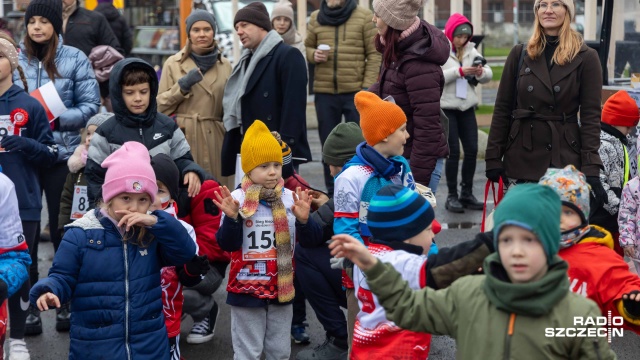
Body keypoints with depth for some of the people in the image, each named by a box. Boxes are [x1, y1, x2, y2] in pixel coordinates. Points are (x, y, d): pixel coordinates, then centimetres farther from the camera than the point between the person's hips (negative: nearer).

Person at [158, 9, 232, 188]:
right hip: (184, 137, -2)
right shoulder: (173, 63, 5)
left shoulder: (225, 65, 12)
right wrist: (182, 85, -10)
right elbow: (161, 105, 3)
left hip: (216, 138, 2)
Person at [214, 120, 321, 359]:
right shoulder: (237, 199, -12)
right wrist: (231, 218, -30)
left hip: (281, 288, 3)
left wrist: (303, 220, -23)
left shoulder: (291, 198, -4)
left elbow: (310, 239, -3)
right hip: (246, 289, -3)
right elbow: (226, 244, -14)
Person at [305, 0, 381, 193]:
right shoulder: (315, 18, 7)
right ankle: (332, 193, 22)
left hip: (355, 91, -3)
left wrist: (368, 87, -10)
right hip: (324, 92, 3)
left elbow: (374, 54, -3)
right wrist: (314, 55, -8)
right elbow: (307, 48, 16)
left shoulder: (364, 16, -2)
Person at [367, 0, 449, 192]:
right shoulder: (397, 50, 5)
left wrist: (418, 180, -22)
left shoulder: (418, 64, -23)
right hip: (398, 158, 9)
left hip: (420, 160, -9)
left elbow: (428, 127, -24)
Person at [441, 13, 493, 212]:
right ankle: (452, 196, 5)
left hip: (467, 108, 5)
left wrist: (481, 72, -17)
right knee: (453, 152, -4)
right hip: (446, 108, -5)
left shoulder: (471, 50, 9)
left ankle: (467, 193, 16)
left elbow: (489, 74, 5)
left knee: (472, 150, 5)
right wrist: (459, 71, -25)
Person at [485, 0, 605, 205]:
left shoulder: (586, 57, 1)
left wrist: (591, 169, -12)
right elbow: (502, 109, 7)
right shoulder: (520, 54, 7)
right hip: (521, 158, 2)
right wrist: (493, 158, 0)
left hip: (565, 158, -2)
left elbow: (591, 116, -3)